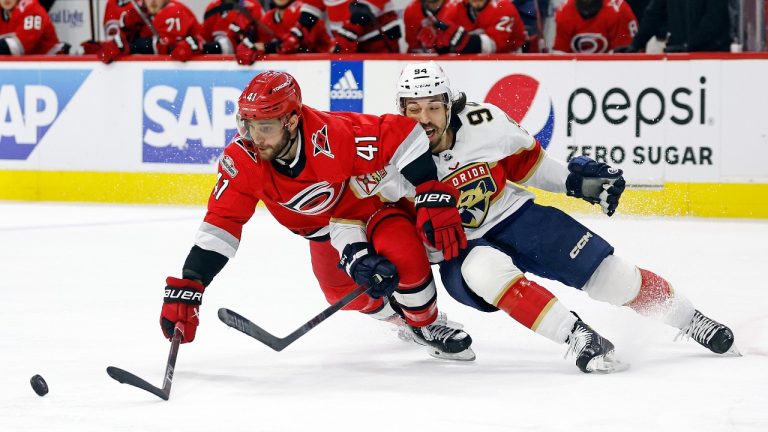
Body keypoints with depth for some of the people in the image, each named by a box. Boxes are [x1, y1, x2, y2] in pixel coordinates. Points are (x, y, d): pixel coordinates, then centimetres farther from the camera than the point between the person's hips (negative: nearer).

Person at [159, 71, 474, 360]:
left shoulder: (332, 135, -40)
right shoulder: (242, 159, -29)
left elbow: (403, 135, -33)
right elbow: (221, 224, -27)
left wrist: (434, 200, -36)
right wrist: (186, 288, -34)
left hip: (371, 201, -4)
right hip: (323, 227, 5)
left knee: (404, 252, -29)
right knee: (345, 294, -6)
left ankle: (427, 323, 1)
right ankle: (400, 314, 28)